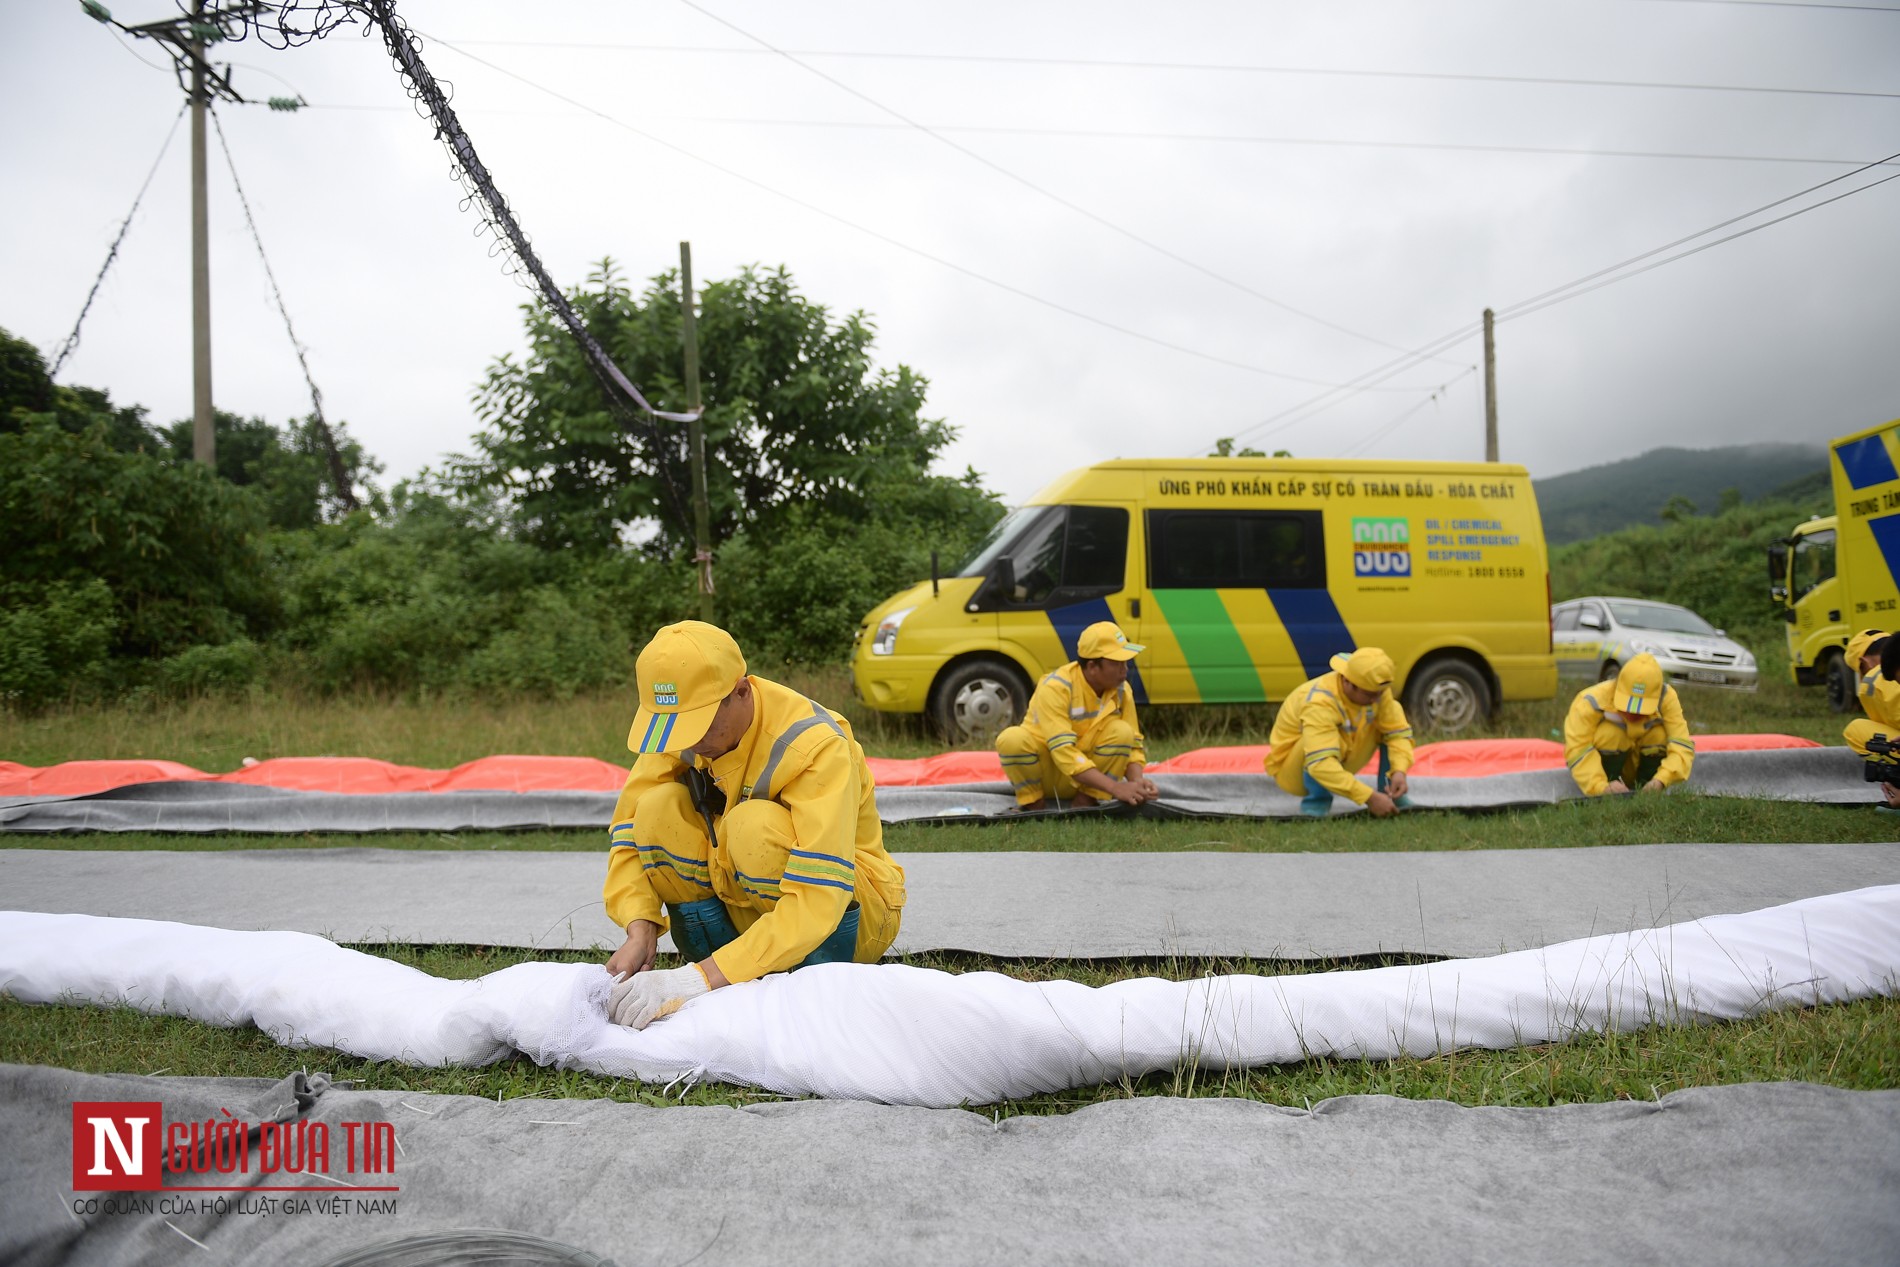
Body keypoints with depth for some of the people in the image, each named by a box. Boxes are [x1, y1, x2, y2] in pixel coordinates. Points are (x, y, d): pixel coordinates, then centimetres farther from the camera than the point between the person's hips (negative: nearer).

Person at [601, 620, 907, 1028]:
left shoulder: (817, 746, -30)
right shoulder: (683, 718, -13)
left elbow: (817, 903, -38)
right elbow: (629, 825, -10)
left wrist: (697, 980, -43)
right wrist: (640, 930, -27)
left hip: (849, 912, -5)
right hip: (742, 906, 5)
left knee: (756, 826, -34)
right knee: (658, 810, -19)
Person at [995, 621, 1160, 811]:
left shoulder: (1122, 689, -9)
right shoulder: (1055, 687, -27)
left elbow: (1133, 744, -4)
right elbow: (1063, 752, -34)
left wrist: (1137, 781, -26)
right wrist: (1115, 788, -41)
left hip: (1087, 775, 4)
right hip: (1045, 771, -3)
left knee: (1122, 732, -22)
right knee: (1013, 738, -35)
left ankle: (1087, 799, -11)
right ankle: (1033, 803, -10)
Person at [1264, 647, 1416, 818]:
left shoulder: (1375, 689, -16)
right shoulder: (1320, 703, -36)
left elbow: (1399, 731, -13)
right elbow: (1320, 765, -45)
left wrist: (1399, 771, -31)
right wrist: (1369, 797, -47)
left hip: (1338, 762, 7)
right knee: (1331, 737, -37)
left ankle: (1390, 793, 1)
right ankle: (1317, 799, -15)